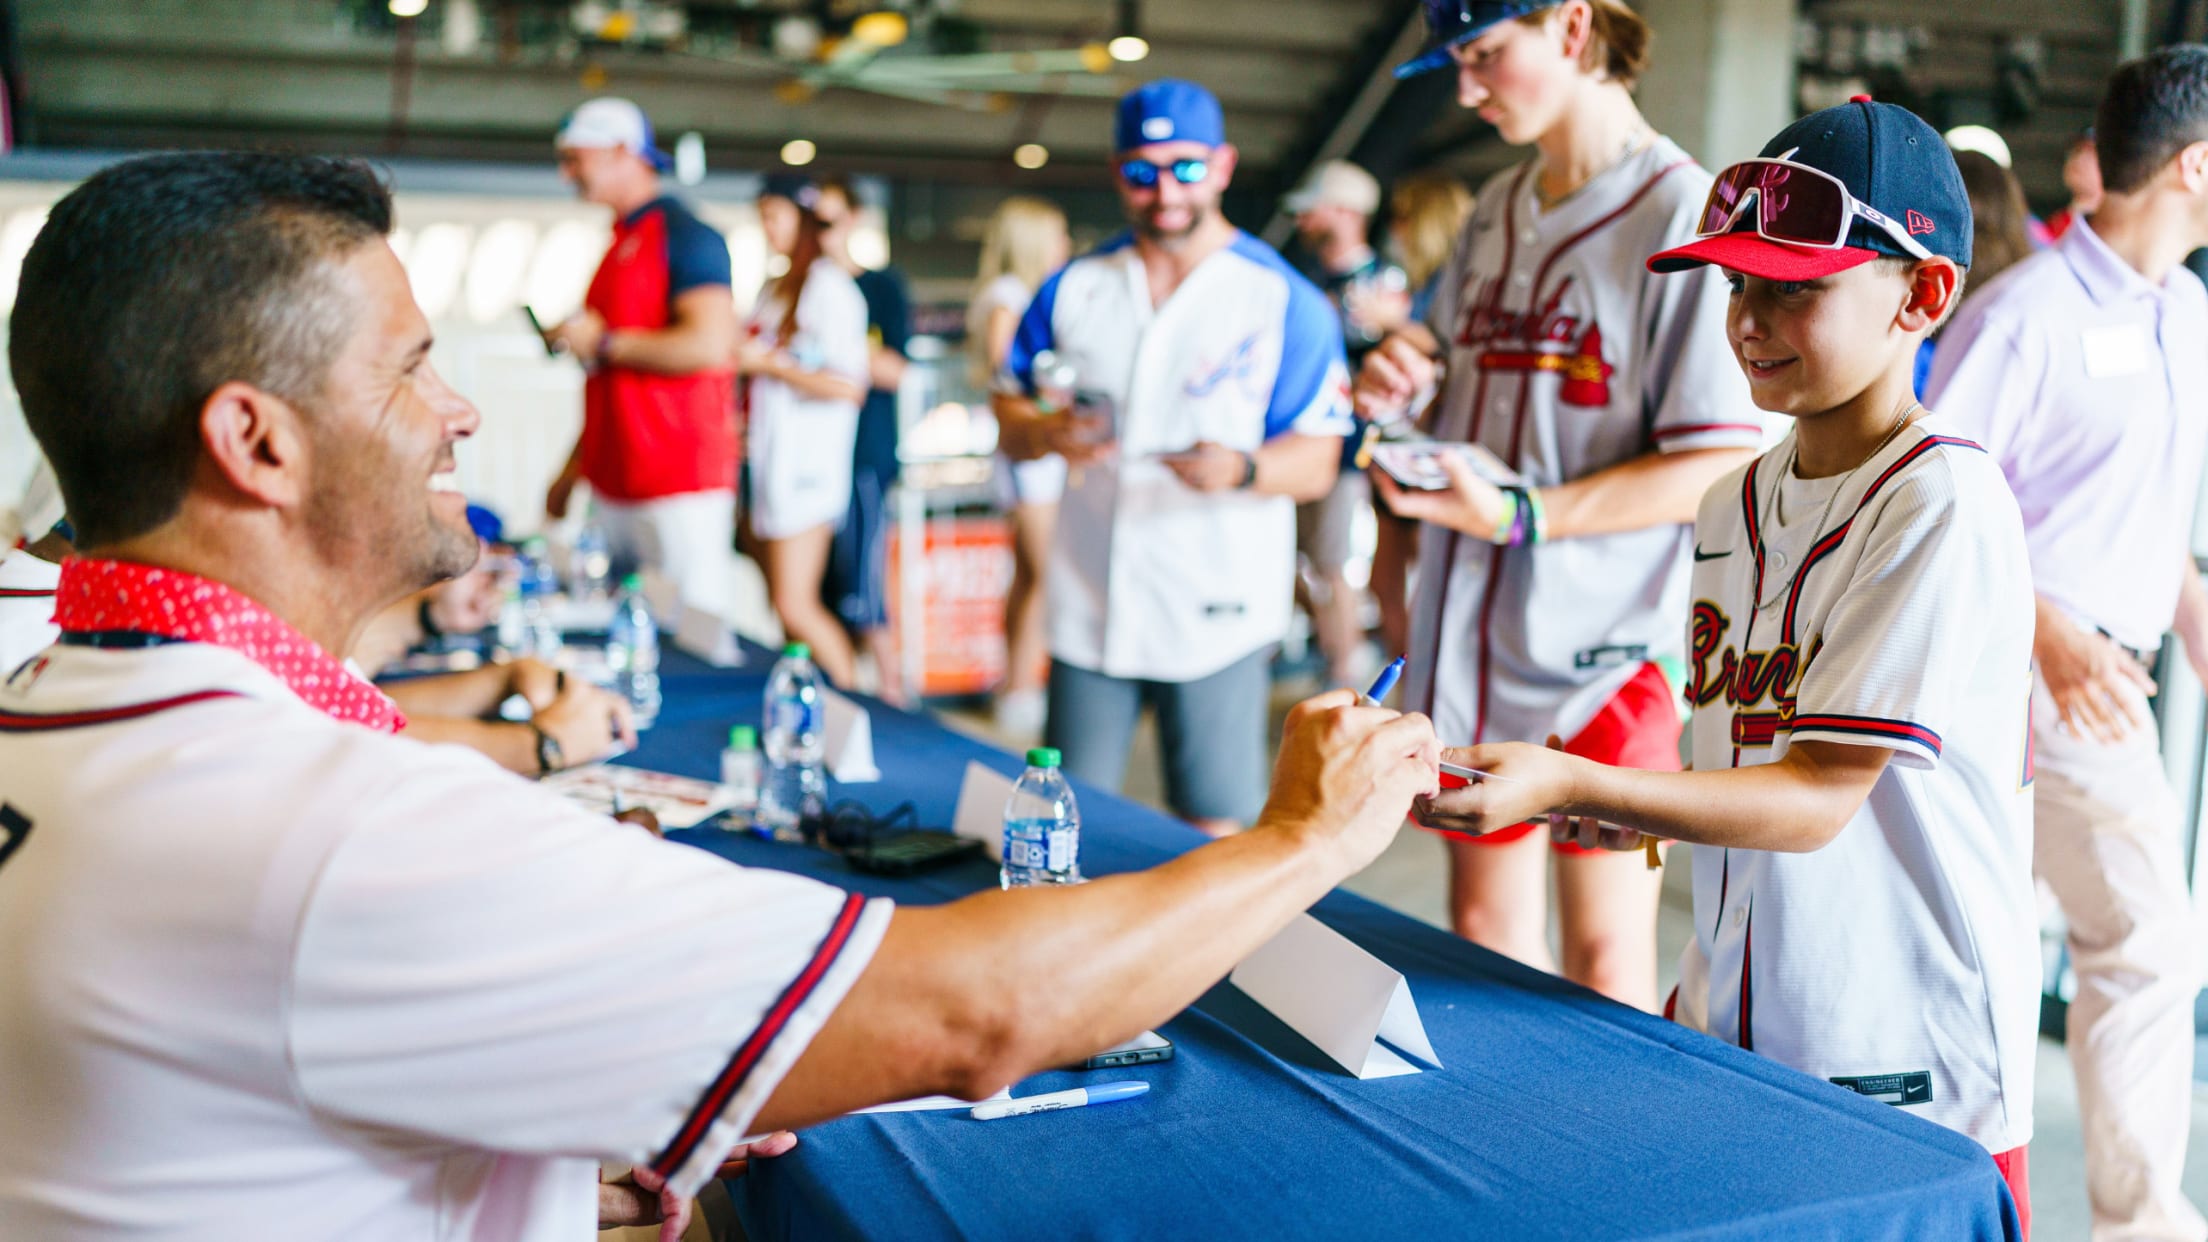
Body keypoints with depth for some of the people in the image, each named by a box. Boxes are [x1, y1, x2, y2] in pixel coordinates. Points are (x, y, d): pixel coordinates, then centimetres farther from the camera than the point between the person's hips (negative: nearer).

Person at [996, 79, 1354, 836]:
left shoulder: (1285, 300, -1)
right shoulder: (1072, 290, 9)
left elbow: (1317, 463, -5)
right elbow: (1007, 418, 13)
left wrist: (1242, 469, -27)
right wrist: (1048, 434, -11)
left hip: (1219, 617, -3)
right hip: (1087, 611, 3)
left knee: (1216, 840, 1)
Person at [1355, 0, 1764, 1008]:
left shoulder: (1685, 214, -12)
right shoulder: (1497, 209, 12)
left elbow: (1722, 463, -16)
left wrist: (1521, 516, -24)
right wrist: (1396, 382, 0)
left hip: (1602, 644, -7)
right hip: (1474, 630, 7)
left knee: (1602, 960, 6)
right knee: (1483, 927, 17)